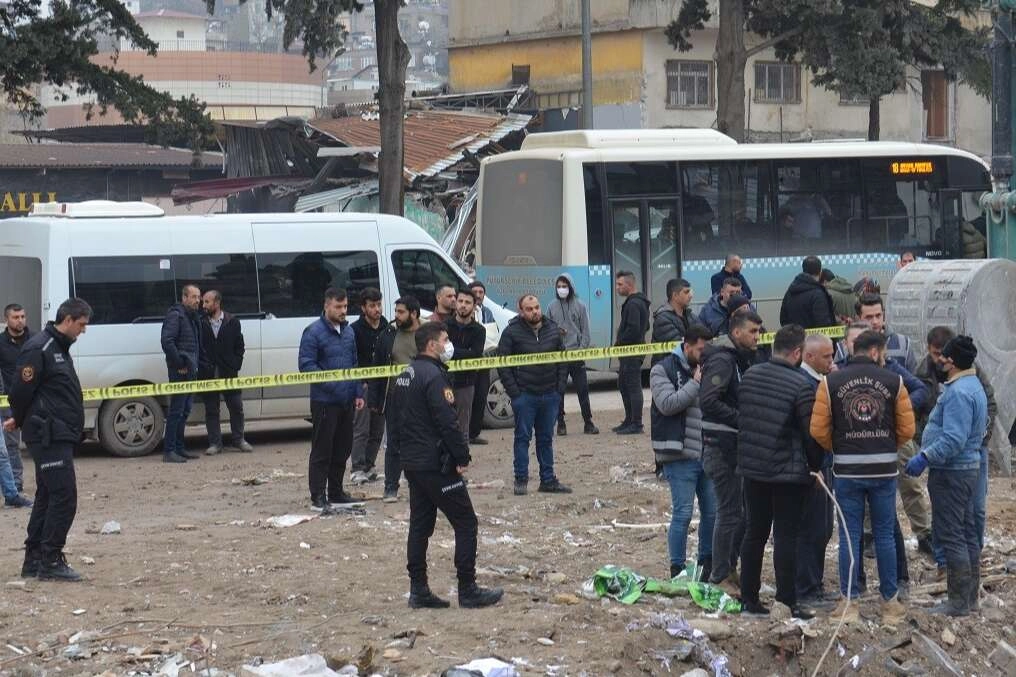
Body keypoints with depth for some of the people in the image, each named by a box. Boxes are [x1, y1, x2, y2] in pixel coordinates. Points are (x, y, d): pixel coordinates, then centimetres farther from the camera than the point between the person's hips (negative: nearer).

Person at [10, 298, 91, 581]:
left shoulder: (59, 348, 17)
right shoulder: (38, 349, -15)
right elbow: (21, 391, -16)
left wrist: (22, 421, 23)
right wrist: (21, 421, 0)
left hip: (60, 436, 10)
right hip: (49, 437, -10)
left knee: (48, 496, 12)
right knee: (64, 495, -12)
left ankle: (34, 560, 18)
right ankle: (50, 560, -8)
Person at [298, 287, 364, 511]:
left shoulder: (348, 331, 13)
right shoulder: (314, 332, -10)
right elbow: (306, 365, -14)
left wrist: (358, 393, 11)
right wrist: (330, 383, -23)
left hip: (347, 400, 7)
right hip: (325, 401, -7)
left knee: (342, 449, 13)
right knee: (322, 450, -3)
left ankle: (336, 491, 24)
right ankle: (318, 496, 2)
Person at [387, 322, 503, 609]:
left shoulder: (404, 376, 13)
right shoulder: (433, 376, -17)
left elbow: (396, 420, 19)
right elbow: (447, 422, -21)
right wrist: (462, 457, -14)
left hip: (412, 463, 10)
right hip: (436, 464, -10)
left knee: (420, 525, 12)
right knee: (465, 523, -3)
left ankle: (419, 590, 12)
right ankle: (468, 591, -2)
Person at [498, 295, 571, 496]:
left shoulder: (553, 330, 7)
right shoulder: (512, 332, -6)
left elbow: (563, 359, 13)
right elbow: (502, 364, -6)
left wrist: (560, 387, 4)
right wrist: (514, 392, -10)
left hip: (550, 395, 4)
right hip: (524, 395, -4)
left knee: (546, 439, 10)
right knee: (523, 437, 0)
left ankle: (548, 480, 16)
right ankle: (521, 480, 5)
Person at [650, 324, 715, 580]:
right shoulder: (663, 370, -3)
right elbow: (667, 404, -17)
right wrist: (696, 383, -15)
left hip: (707, 453, 6)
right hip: (680, 456, -6)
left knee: (712, 511, 10)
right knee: (682, 513, -5)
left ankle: (707, 564, 25)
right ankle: (677, 570, 4)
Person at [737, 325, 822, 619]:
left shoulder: (749, 376, 3)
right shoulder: (800, 385, -16)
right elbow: (811, 432, -13)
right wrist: (815, 466, 0)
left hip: (752, 469, 6)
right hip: (789, 472, -6)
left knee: (754, 533, 13)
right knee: (786, 537, 0)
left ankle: (748, 598, 18)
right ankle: (787, 603, 1)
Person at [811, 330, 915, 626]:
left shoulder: (831, 382, -2)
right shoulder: (894, 381, -1)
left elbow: (818, 430, -6)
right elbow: (907, 429, -1)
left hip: (847, 470, 0)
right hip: (884, 470, 0)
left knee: (849, 536, 6)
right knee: (884, 535, 9)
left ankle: (849, 602, 8)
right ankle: (890, 602, 14)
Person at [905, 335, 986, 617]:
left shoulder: (958, 392, -22)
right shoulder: (974, 385, 13)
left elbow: (953, 439, -29)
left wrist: (925, 457, -24)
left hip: (950, 473, -11)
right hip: (969, 466, 11)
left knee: (951, 535, -6)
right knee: (967, 533, 16)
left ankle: (958, 601, -5)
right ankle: (971, 595, 23)